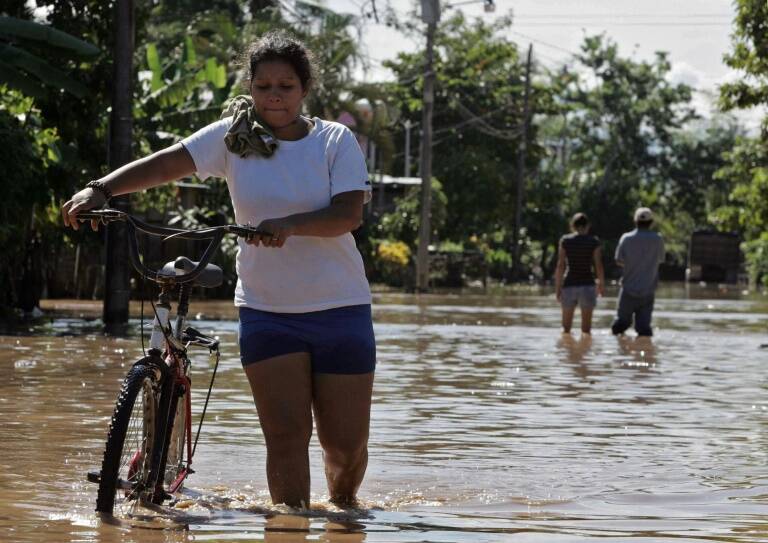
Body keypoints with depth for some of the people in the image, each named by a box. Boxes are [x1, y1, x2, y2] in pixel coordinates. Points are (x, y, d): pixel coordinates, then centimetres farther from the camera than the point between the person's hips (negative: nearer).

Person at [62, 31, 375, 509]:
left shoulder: (336, 141, -2)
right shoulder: (233, 137, 1)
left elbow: (349, 213, -15)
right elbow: (165, 163, -11)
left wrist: (290, 224, -32)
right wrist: (100, 189, -26)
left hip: (340, 310, 0)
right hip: (266, 310, 0)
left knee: (346, 443, 5)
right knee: (285, 434, -10)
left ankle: (344, 507, 34)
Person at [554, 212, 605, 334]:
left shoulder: (565, 241, 1)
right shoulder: (594, 242, -1)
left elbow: (560, 266, -3)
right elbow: (598, 265, -3)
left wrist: (557, 287, 2)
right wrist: (601, 284, 9)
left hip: (569, 285, 1)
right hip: (587, 284, -1)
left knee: (566, 326, 9)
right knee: (586, 327, 3)